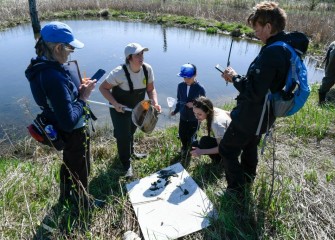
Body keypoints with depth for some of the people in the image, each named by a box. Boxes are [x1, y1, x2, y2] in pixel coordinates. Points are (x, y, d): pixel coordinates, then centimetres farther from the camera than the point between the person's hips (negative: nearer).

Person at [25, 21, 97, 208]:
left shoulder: (41, 68, -6)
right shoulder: (54, 77, -35)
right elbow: (69, 121, -35)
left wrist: (77, 90, -5)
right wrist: (83, 98, -23)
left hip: (62, 131, 9)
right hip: (75, 133, -9)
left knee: (69, 164, 32)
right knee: (80, 171, 17)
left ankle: (66, 196, 56)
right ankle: (82, 204, 43)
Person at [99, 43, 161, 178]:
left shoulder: (147, 69, -17)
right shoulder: (119, 72, -31)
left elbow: (151, 89, -7)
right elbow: (103, 87, -22)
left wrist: (155, 102, -24)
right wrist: (115, 104, -33)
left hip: (137, 108, 5)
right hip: (120, 109, -5)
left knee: (131, 131, 25)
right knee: (123, 135, 0)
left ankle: (131, 153, 52)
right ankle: (126, 163, 23)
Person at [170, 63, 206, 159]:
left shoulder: (200, 88, -19)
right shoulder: (180, 86, -9)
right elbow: (179, 100, 4)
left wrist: (194, 105, -25)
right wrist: (175, 111, -8)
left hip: (194, 118, -3)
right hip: (183, 117, 3)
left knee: (190, 138, 12)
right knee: (181, 135, 18)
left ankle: (189, 149, 45)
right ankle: (184, 147, 51)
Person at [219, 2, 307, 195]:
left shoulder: (271, 52, -29)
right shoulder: (288, 47, 3)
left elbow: (253, 93, -31)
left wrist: (235, 77, -17)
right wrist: (239, 78, 3)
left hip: (250, 117, -10)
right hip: (263, 116, 10)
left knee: (227, 150, 6)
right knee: (250, 147, 28)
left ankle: (236, 191, 17)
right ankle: (248, 181, 48)